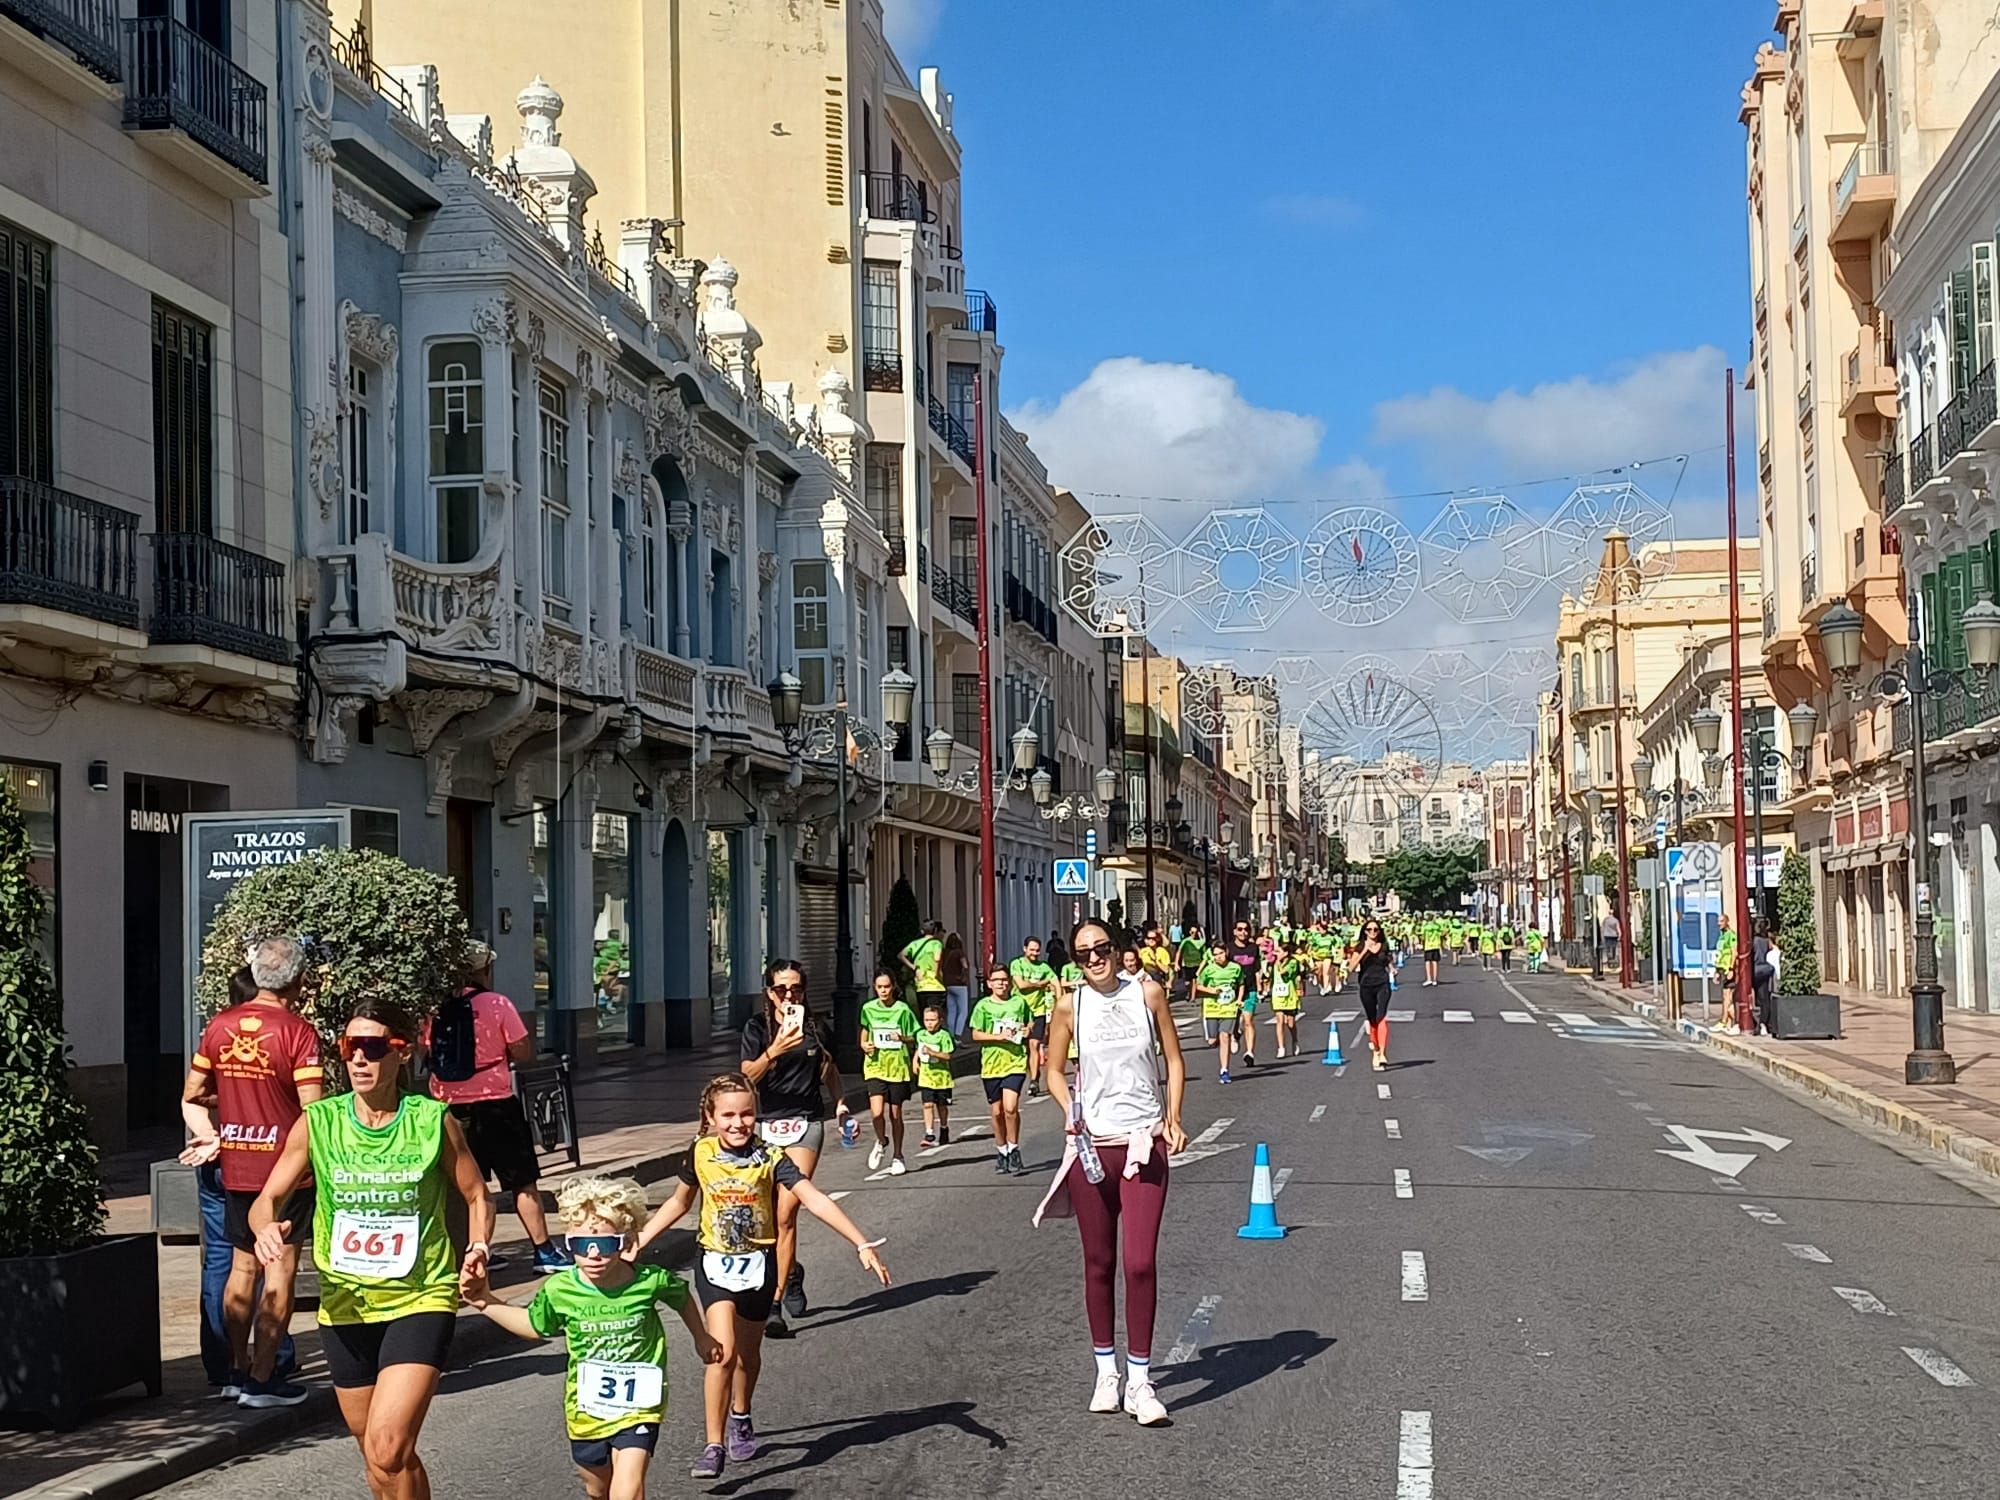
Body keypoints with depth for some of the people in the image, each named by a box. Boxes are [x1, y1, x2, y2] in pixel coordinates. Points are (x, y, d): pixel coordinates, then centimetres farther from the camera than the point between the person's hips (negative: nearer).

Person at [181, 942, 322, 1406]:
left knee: (243, 1265, 17)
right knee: (281, 1268, 1)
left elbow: (192, 1097, 9)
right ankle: (262, 1379, 2)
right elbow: (314, 1109, -17)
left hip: (235, 1167, 6)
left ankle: (237, 1369, 24)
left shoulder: (219, 1026, 4)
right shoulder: (297, 1030, -14)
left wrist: (212, 1136, 13)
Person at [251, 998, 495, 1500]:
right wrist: (266, 1227, -21)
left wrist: (478, 1249, -15)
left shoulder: (432, 1120, -6)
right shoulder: (316, 1123, -2)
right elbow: (267, 1200, 2)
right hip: (344, 1305, 4)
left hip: (419, 1300, -3)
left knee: (388, 1449, -19)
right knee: (385, 1458, 17)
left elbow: (477, 1197, 4)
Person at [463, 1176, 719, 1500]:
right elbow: (535, 1327, 9)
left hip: (637, 1408, -3)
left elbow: (683, 1299, 7)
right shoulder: (559, 1291, -14)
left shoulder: (651, 1281, -17)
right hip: (586, 1409, 3)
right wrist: (486, 1302, 0)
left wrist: (701, 1338, 22)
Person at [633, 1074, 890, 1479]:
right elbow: (678, 1203, 9)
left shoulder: (769, 1158, -16)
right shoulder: (700, 1155, -10)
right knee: (722, 1352, -17)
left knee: (748, 1353, 17)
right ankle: (714, 1446, -10)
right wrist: (637, 1243, 7)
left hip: (758, 1264, 1)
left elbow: (814, 1200, -25)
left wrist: (862, 1244, -32)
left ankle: (740, 1418, 45)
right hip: (715, 1263, -1)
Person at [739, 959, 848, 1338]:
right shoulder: (757, 1027, 0)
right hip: (767, 1123, 1)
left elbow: (830, 1069, 21)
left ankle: (774, 1303, -8)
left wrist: (839, 1102, 5)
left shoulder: (815, 1026, 5)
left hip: (806, 1122, -1)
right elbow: (747, 1075, -13)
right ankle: (792, 1273, 37)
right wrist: (775, 1050, -30)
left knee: (786, 1212, -11)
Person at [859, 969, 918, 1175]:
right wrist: (865, 1046, -5)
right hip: (875, 1066, 1)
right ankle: (881, 1142, 16)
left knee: (895, 1114, 7)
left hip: (898, 1066, -1)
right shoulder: (868, 1009, 3)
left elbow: (913, 1040, 3)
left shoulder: (903, 1009, -3)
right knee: (876, 1113, -15)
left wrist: (903, 1038, -18)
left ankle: (897, 1156, 24)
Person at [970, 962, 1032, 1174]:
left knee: (1010, 1107, -16)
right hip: (991, 1063, 1)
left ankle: (1014, 1150, 1)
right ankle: (1003, 1152, 25)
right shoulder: (983, 1006, 1)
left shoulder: (1019, 1002, 5)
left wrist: (1028, 1030, -2)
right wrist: (999, 1036, -14)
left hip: (1015, 1062, -1)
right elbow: (976, 1034, -2)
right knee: (997, 1112, 9)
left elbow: (1030, 1022, 20)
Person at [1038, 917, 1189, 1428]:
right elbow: (1054, 1071, 11)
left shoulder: (1147, 993, 0)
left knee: (1140, 1262, -9)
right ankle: (1106, 1370, 23)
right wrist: (1071, 1111, -7)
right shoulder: (1070, 1006, 2)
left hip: (1143, 1142, -1)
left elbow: (1173, 1060, 8)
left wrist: (1173, 1118, -4)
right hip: (1090, 1145, 1)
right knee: (1098, 1263, 8)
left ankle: (1139, 1379, 1)